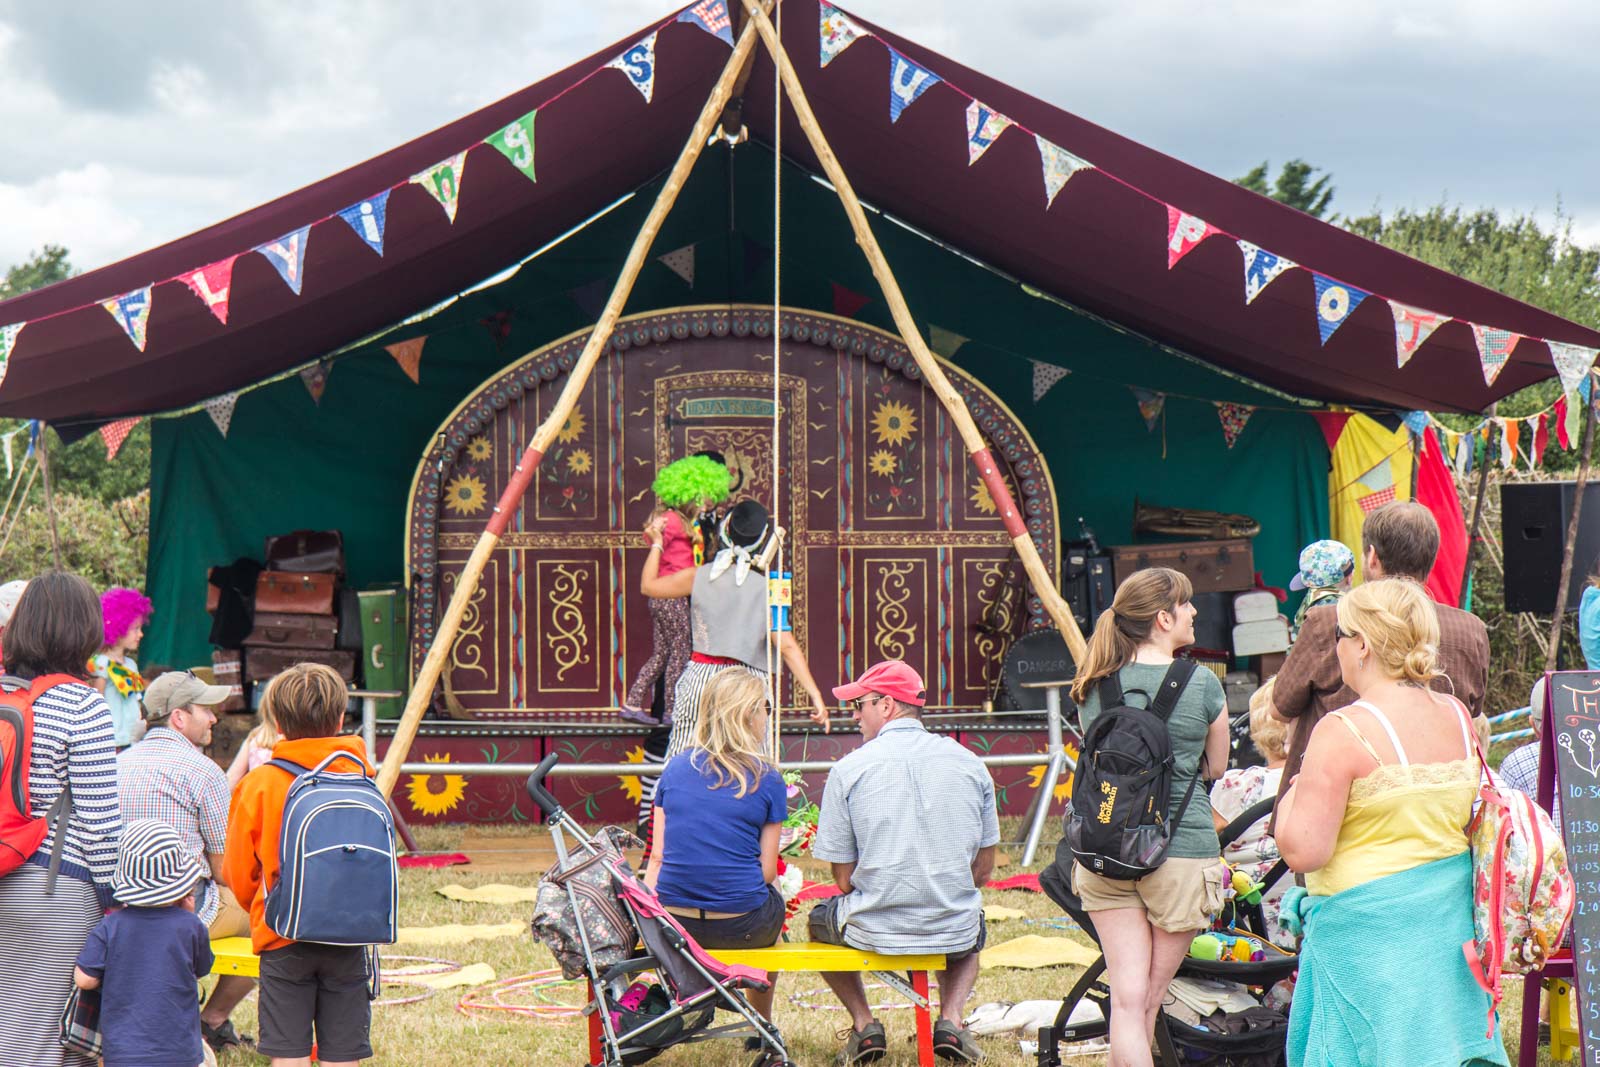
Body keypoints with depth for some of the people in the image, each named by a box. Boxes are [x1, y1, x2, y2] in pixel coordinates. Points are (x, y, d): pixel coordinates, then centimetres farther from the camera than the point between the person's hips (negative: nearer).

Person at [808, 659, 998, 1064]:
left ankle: (864, 1024, 15)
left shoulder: (848, 769, -6)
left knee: (821, 919, 32)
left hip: (875, 931, -2)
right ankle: (950, 1020, 14)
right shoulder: (969, 763, 3)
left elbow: (844, 878, -2)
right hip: (955, 932, 2)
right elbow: (984, 869, 8)